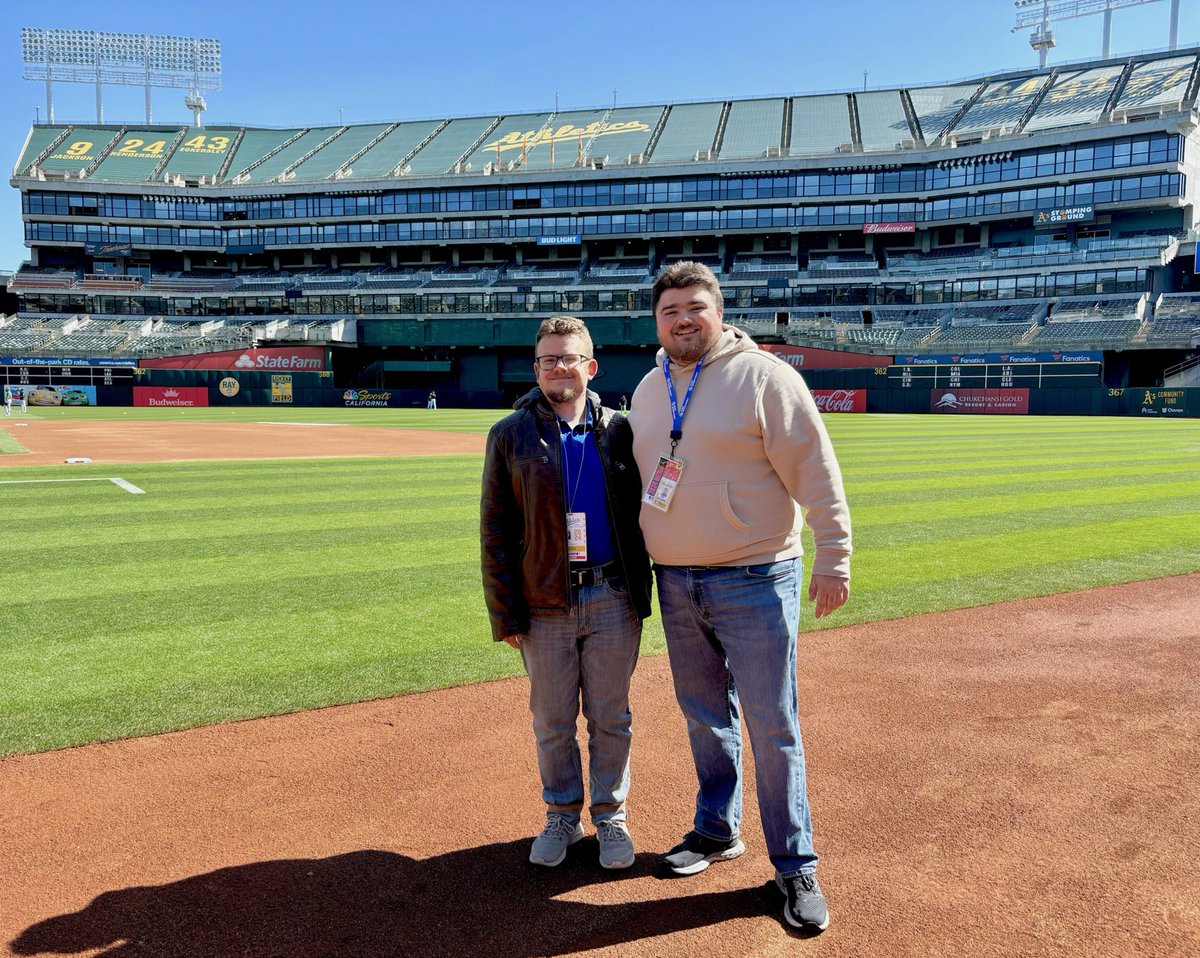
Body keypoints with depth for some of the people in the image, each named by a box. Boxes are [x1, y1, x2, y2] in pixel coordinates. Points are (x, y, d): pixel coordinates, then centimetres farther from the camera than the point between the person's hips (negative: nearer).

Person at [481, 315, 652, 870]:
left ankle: (610, 815, 29)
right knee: (551, 720, 12)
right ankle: (562, 815, 31)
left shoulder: (618, 432, 5)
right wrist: (505, 612, -4)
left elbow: (640, 513, 7)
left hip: (612, 598, 0)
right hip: (544, 601, 0)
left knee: (610, 718, 11)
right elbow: (495, 531, 0)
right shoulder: (510, 435, 2)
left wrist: (642, 591, 0)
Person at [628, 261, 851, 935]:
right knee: (705, 716, 18)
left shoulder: (762, 376, -9)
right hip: (675, 583, 6)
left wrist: (833, 560, -15)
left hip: (755, 582, -6)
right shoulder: (648, 390, 10)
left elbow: (815, 473, -12)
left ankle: (795, 867, 15)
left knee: (772, 727, 0)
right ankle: (718, 830, 36)